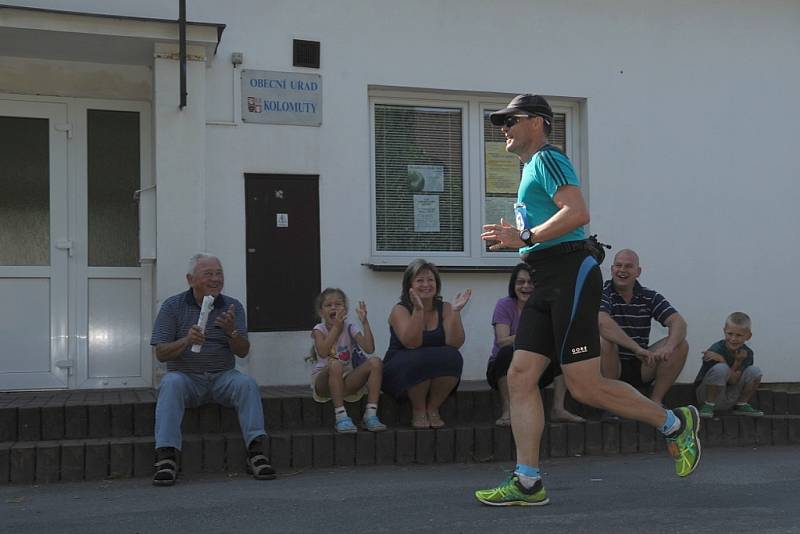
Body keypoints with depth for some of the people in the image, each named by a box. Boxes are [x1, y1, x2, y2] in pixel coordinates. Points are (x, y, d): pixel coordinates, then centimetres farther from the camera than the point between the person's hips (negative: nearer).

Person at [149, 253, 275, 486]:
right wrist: (186, 341, -24)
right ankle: (165, 458, -39)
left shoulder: (233, 307, 7)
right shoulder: (172, 307, 2)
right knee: (171, 383, -33)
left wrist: (231, 332, -21)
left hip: (222, 377, 2)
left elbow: (243, 351, 0)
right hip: (186, 377, -1)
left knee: (246, 383, -27)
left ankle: (256, 452, -31)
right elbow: (161, 353, -5)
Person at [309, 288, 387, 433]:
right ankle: (341, 417, -34)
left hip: (346, 382, 3)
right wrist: (336, 326, -25)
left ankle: (370, 415, -25)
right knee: (335, 365, -37)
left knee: (376, 362, -20)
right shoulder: (320, 330, -3)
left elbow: (369, 348, -14)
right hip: (324, 381, -3)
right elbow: (323, 353, -24)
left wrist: (364, 322, -17)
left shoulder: (349, 328, 2)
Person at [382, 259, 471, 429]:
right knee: (422, 358, -34)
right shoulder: (400, 310, -7)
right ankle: (418, 411, -11)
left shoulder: (444, 308, 2)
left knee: (453, 357, -27)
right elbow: (411, 343, -25)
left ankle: (433, 408, -8)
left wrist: (455, 311, -23)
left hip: (438, 376, 3)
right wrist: (418, 311, -34)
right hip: (399, 373, -3)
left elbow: (455, 344, -13)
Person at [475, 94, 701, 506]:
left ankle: (674, 423, 10)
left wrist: (526, 237, -19)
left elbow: (578, 213, -20)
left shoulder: (547, 158, -4)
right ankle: (527, 483, -1)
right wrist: (515, 241, 18)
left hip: (571, 274, -10)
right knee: (520, 377, 0)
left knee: (584, 386, -9)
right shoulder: (531, 169, 26)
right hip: (548, 283, 10)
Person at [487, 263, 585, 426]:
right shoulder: (505, 305, -10)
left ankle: (558, 409, -17)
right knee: (508, 352, -35)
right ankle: (507, 413, -29)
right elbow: (502, 342, -26)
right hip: (503, 370, -4)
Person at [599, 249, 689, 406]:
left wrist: (668, 347, -31)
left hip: (641, 369, 4)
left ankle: (655, 401, -4)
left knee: (680, 345, -11)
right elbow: (602, 323, -30)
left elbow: (678, 322, -9)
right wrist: (637, 348, -38)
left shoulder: (650, 297, 6)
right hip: (611, 368, -4)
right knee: (603, 341, -33)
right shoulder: (602, 294, -8)